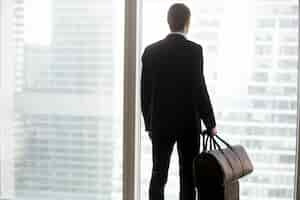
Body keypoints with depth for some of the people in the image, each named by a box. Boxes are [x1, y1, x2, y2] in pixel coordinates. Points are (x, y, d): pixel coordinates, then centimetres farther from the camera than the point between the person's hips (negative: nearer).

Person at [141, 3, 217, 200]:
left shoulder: (151, 51, 0)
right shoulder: (194, 50, -11)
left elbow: (145, 91, 3)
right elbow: (199, 89, -14)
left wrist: (149, 124, 13)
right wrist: (210, 123, -3)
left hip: (161, 123, 3)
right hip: (189, 123, -3)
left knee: (158, 175, 7)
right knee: (188, 176, 7)